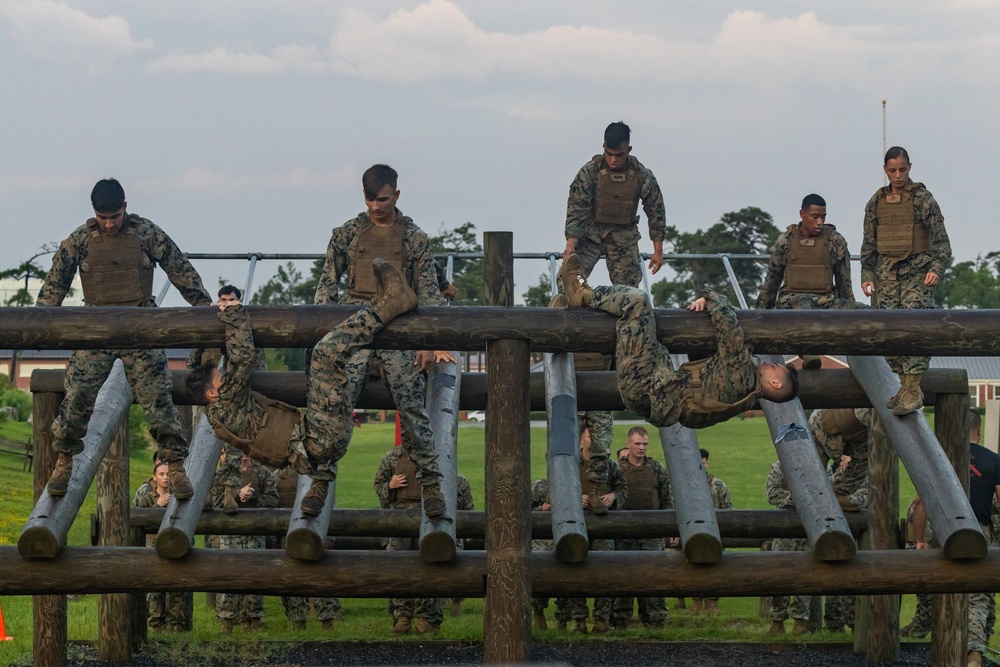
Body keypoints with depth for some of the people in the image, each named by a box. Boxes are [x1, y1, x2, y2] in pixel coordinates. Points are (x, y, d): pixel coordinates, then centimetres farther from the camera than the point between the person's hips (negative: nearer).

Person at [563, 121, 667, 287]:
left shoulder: (642, 176, -9)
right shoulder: (589, 172, -15)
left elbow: (656, 212, 0)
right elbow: (576, 210, -17)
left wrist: (658, 251, 0)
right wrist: (570, 245, -30)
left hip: (623, 237, 1)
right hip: (590, 234, -1)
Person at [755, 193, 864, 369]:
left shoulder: (835, 241, 6)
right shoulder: (786, 241, 5)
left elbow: (844, 279, 12)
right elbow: (772, 278, 16)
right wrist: (762, 309, 19)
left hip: (826, 300, 2)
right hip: (791, 300, -2)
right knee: (803, 302, -42)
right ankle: (809, 353, -58)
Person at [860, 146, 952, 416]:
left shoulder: (923, 199, -2)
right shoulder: (876, 203, 10)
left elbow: (940, 239, -4)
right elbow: (869, 243, 16)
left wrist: (937, 268, -17)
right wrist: (867, 275, 8)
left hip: (917, 272, -5)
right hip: (887, 272, 5)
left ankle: (913, 391, -16)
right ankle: (904, 386, 11)